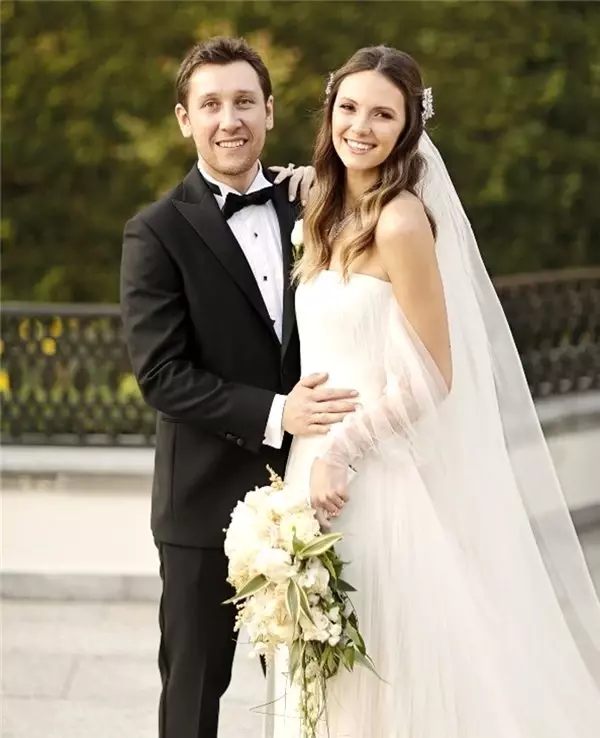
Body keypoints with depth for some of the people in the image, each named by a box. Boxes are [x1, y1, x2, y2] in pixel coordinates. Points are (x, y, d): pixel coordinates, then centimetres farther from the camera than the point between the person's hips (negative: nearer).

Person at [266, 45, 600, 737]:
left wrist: (338, 453, -14)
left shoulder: (402, 221, -14)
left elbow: (430, 377, -16)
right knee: (335, 680, 15)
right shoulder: (332, 216, 11)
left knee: (393, 680, 1)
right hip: (327, 467, 8)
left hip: (380, 480, -8)